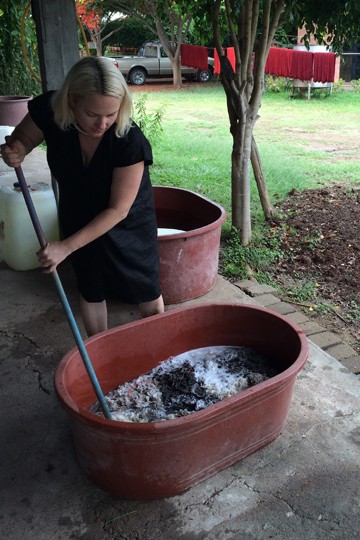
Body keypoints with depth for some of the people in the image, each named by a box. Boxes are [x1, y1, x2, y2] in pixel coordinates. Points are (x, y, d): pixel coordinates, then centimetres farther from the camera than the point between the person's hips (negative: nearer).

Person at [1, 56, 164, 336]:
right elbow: (22, 137, -2)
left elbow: (118, 210, -28)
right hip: (79, 217, 3)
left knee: (147, 292, 9)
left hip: (129, 222, -2)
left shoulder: (130, 140, -34)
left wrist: (66, 247, -28)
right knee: (91, 290, 14)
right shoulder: (49, 111, -25)